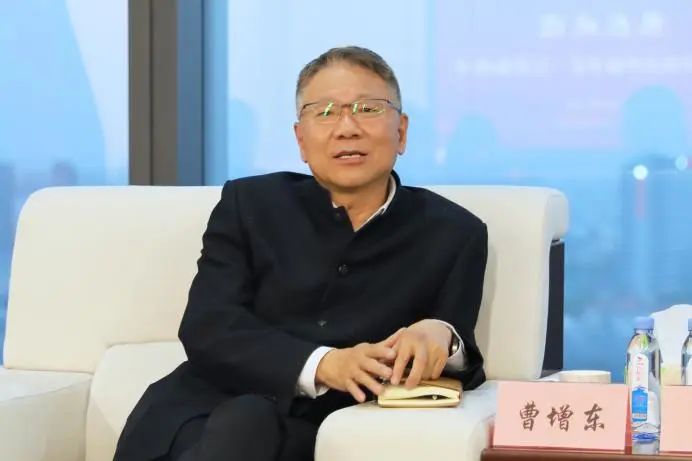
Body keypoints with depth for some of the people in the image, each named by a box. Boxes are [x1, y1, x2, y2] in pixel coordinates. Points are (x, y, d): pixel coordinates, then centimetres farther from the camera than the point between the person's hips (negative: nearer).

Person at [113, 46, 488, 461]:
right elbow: (206, 327, -2)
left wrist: (441, 337, -21)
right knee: (240, 424, -34)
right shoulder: (250, 204, 11)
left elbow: (450, 366, 5)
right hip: (205, 419, 1)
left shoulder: (453, 234, 11)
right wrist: (323, 364, -18)